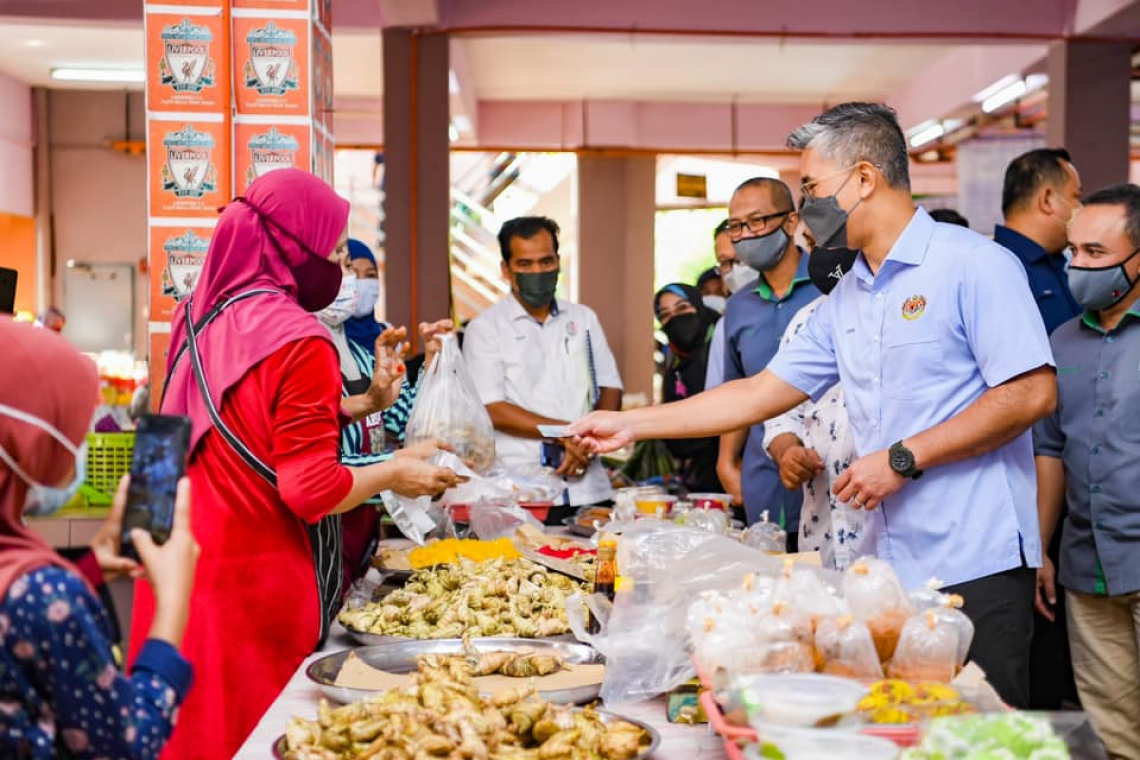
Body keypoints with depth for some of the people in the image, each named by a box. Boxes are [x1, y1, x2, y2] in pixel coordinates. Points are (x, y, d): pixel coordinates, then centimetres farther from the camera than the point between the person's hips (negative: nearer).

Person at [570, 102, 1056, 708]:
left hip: (975, 564, -6)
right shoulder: (844, 300, 16)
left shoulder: (973, 264, -7)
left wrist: (901, 459, -14)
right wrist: (628, 425, 16)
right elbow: (759, 394, 18)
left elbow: (1032, 393, -14)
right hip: (889, 566, 7)